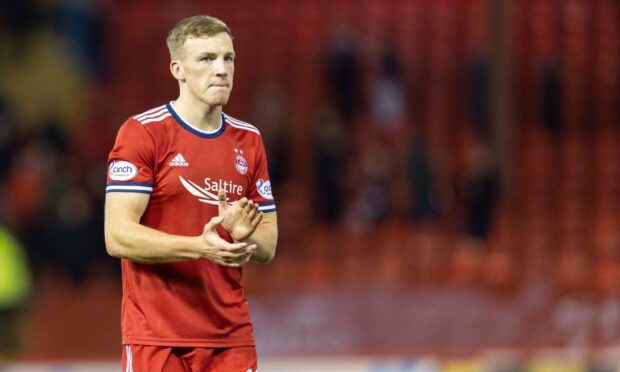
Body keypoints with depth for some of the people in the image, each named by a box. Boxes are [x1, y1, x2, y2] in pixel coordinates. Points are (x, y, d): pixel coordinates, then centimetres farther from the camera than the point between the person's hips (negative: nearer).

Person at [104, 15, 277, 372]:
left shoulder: (248, 140, 13)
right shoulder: (143, 132, -5)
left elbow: (267, 247, 13)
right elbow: (118, 236, -13)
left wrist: (244, 236, -11)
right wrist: (199, 246, -25)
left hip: (232, 338, 5)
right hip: (156, 338, -5)